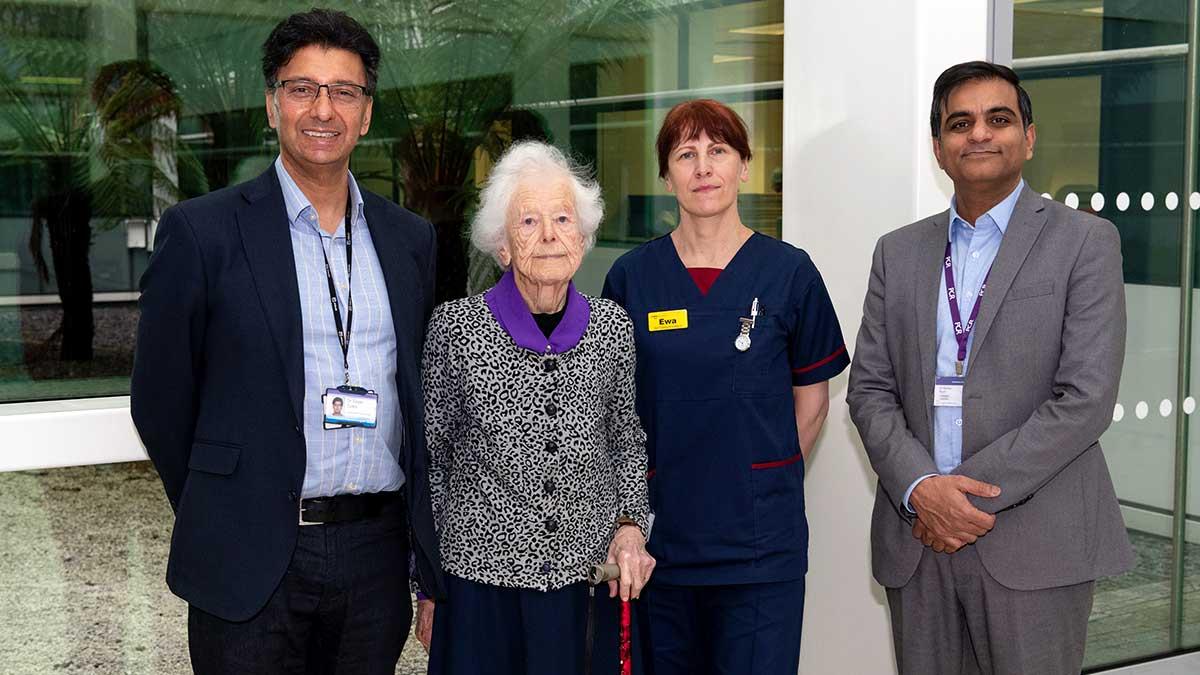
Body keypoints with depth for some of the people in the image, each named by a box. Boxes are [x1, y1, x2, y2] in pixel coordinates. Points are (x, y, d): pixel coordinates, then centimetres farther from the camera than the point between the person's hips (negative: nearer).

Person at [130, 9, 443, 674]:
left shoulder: (410, 238, 9)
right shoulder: (202, 231, -5)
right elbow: (161, 400, 1)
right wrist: (223, 518, 8)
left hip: (379, 559, 4)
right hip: (252, 566, -4)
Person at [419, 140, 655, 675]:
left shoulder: (612, 327, 1)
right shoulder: (455, 326, -6)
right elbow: (430, 456, 2)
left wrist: (630, 525, -2)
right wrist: (427, 583, 5)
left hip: (594, 573, 2)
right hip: (481, 576, -2)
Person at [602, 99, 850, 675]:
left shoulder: (787, 271, -2)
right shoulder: (632, 276, 2)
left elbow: (811, 397, 7)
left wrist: (767, 478, 3)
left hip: (759, 540, -1)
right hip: (658, 533, 2)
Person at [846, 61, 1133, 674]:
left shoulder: (1084, 242, 0)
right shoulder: (898, 252, 12)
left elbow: (1085, 399, -9)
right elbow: (869, 389, 7)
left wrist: (971, 490, -13)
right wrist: (920, 488, -10)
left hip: (1033, 546, -3)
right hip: (917, 539, 3)